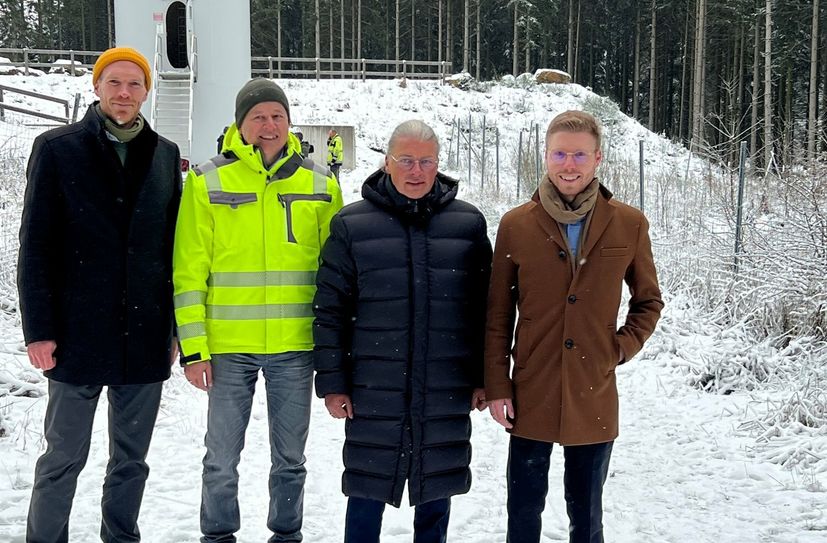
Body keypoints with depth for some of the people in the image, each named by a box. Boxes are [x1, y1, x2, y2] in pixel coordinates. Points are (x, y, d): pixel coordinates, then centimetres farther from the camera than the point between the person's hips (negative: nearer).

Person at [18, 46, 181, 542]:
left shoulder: (166, 155, 8)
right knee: (64, 456, 5)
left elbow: (174, 247, 11)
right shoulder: (57, 148, -1)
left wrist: (177, 326, 9)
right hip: (79, 334, -3)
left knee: (132, 459, 12)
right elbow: (36, 246, -4)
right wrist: (39, 329, -9)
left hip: (145, 338, 3)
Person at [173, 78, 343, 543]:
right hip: (228, 346, -1)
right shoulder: (208, 182, 0)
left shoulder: (320, 184, 5)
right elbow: (189, 271, -2)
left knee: (290, 458, 13)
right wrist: (193, 347, -6)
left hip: (296, 346, 1)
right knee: (222, 458, 8)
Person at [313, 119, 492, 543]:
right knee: (367, 495, 7)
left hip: (447, 396, 1)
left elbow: (486, 307, 7)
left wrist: (484, 378, 4)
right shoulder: (352, 225, 0)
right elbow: (330, 309, 1)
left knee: (436, 493, 12)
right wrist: (332, 383, -3)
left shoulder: (468, 223, 4)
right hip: (373, 395, -1)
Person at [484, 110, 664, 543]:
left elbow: (648, 301, 11)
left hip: (594, 401, 0)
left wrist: (623, 347, -5)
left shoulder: (629, 225, -2)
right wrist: (497, 387, -2)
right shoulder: (515, 225, -3)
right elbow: (497, 316, 2)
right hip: (531, 397, 0)